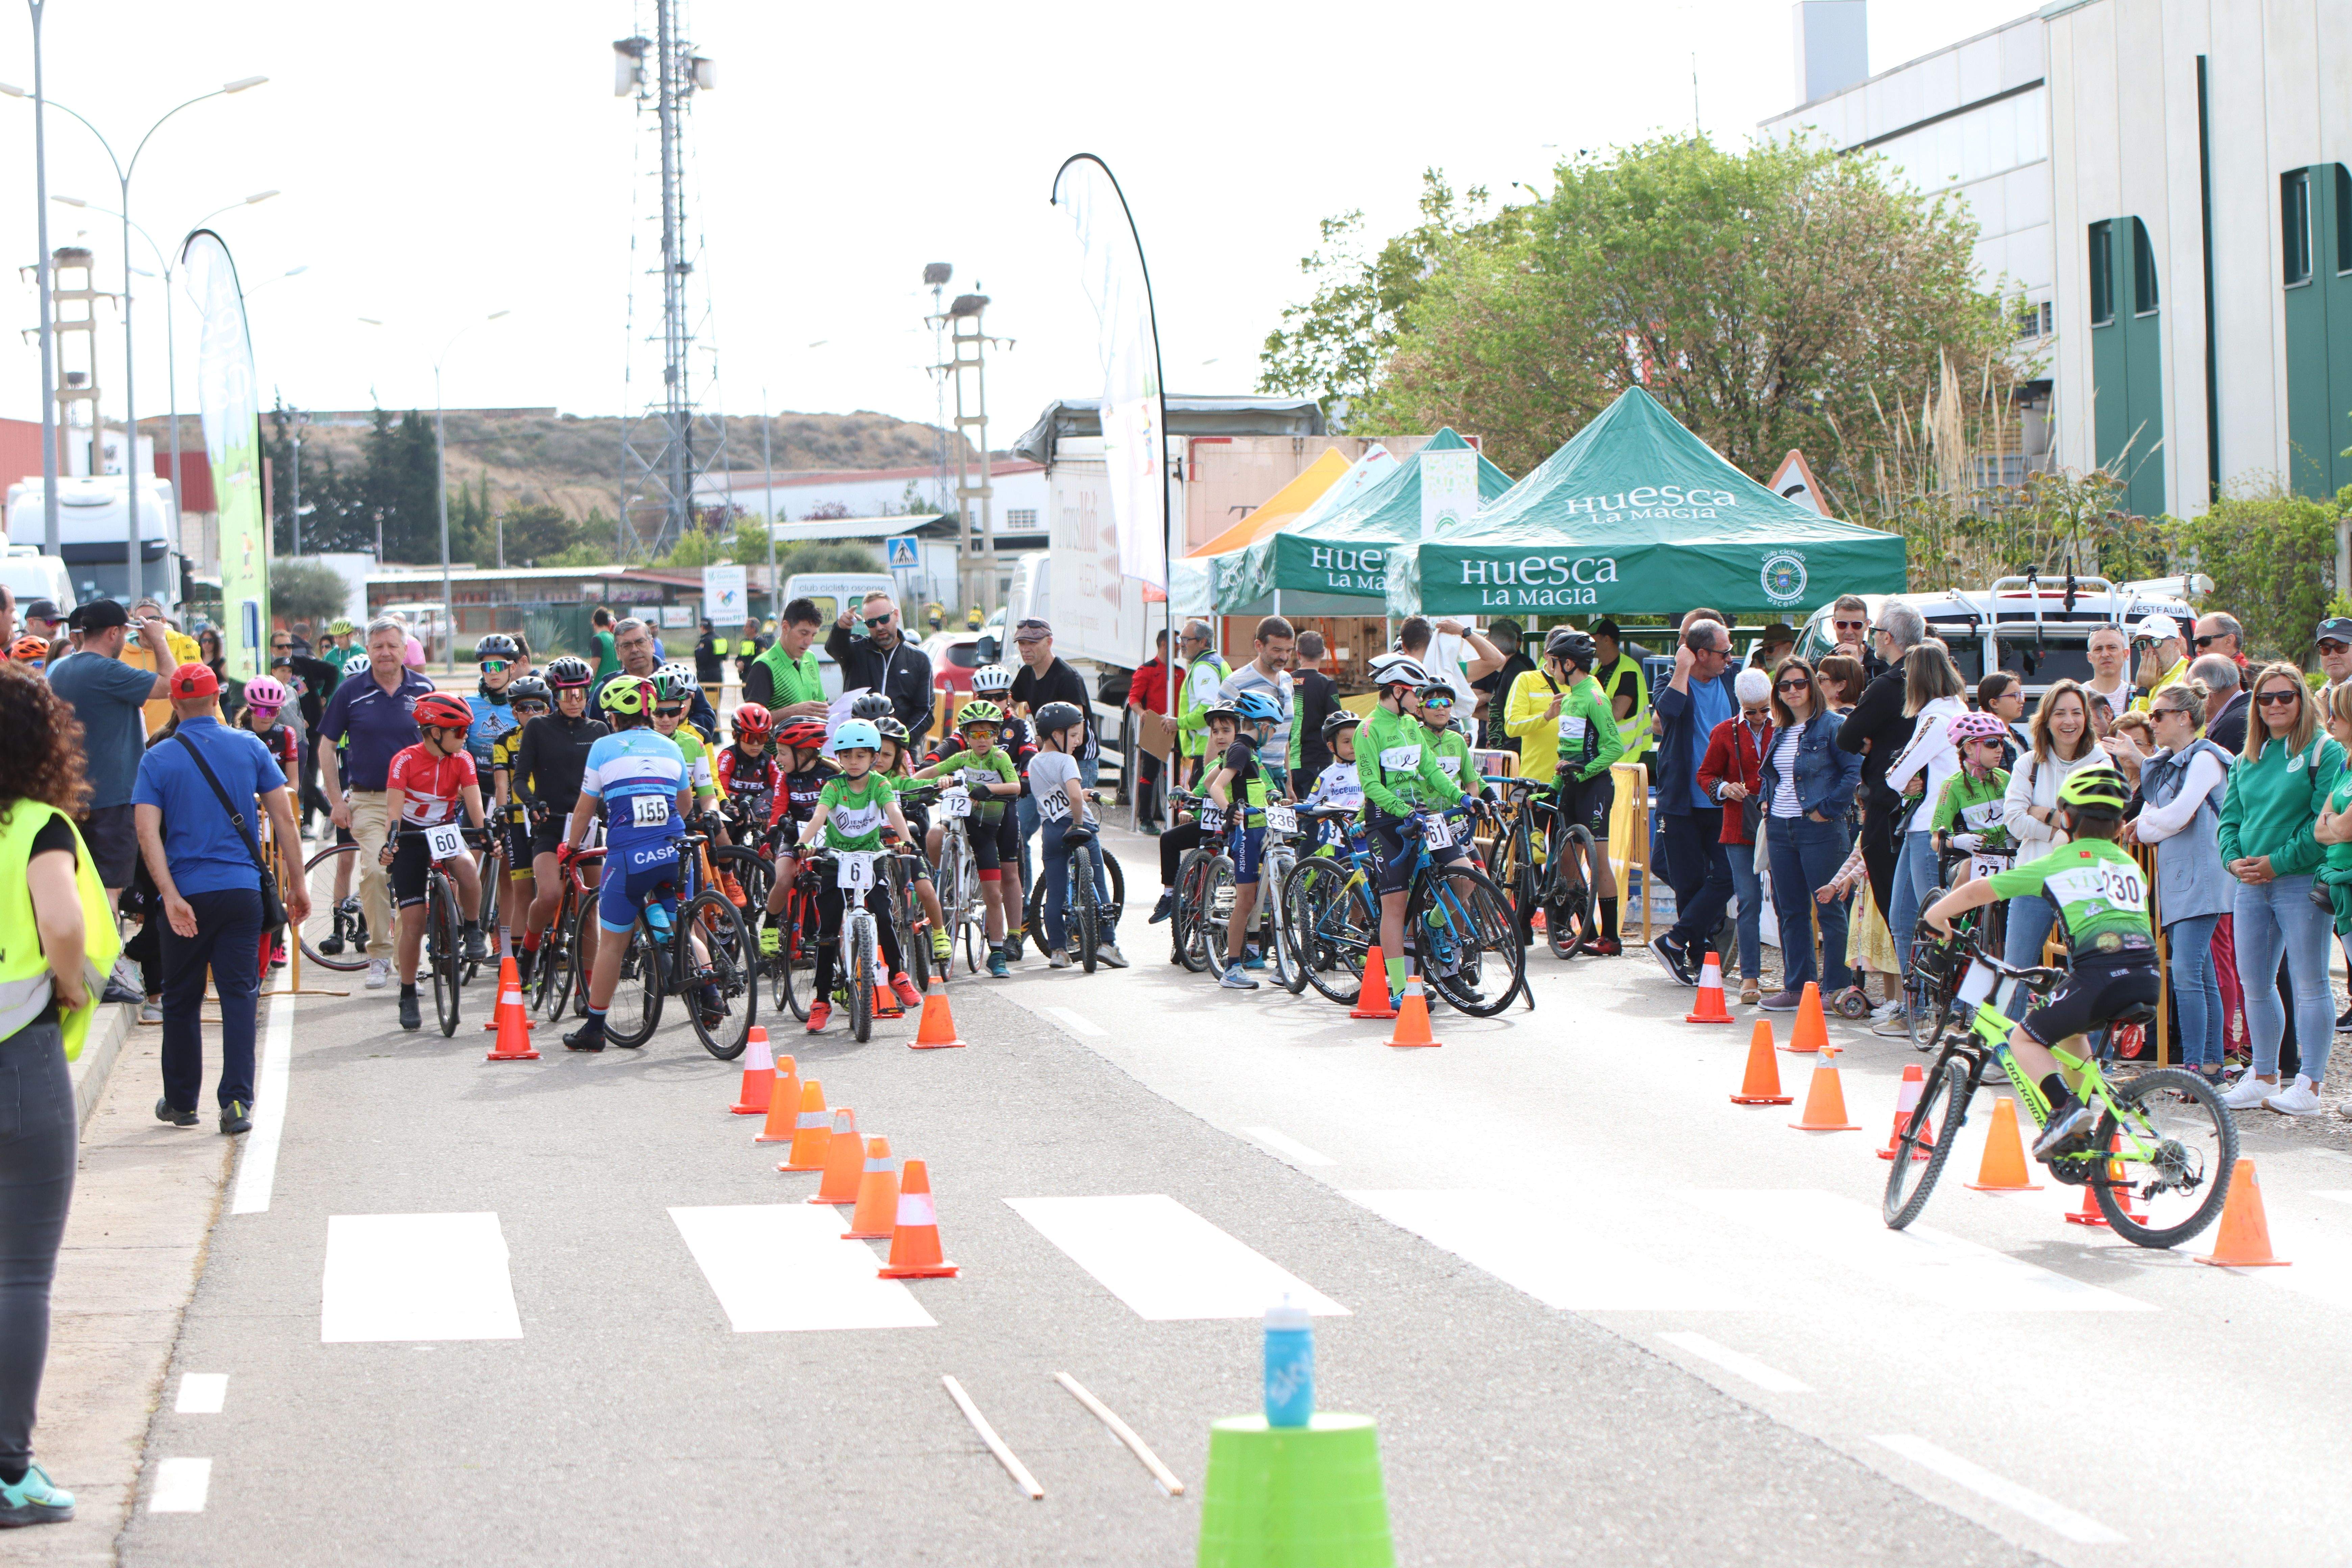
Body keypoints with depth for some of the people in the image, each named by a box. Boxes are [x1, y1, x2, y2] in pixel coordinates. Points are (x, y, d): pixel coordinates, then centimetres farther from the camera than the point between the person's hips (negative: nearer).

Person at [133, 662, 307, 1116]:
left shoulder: (158, 760, -1)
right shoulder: (250, 749, 2)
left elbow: (148, 833, -11)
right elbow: (284, 818, 1)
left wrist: (171, 896, -16)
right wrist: (297, 882, 8)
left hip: (187, 893, -1)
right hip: (242, 891, 1)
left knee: (181, 1000, 12)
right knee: (239, 995, 2)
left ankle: (180, 1101, 21)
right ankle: (236, 1104, -7)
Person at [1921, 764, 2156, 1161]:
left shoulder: (2056, 864, 10)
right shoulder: (2130, 864, 23)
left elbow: (1977, 891, 14)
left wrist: (1934, 915, 31)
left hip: (2101, 975, -6)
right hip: (2149, 978, 6)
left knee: (2024, 1039, 12)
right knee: (2069, 1027, 32)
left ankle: (2065, 1107, -13)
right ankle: (2083, 1131, 26)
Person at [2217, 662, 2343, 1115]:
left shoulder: (2324, 752, -5)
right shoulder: (2248, 759, 15)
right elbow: (2230, 817, 15)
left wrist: (2278, 863, -16)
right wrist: (2234, 858, -4)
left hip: (2301, 881, -6)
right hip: (2251, 885, 6)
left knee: (2308, 984, -3)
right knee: (2255, 985, 9)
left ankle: (2309, 1085, 0)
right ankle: (2263, 1077, 20)